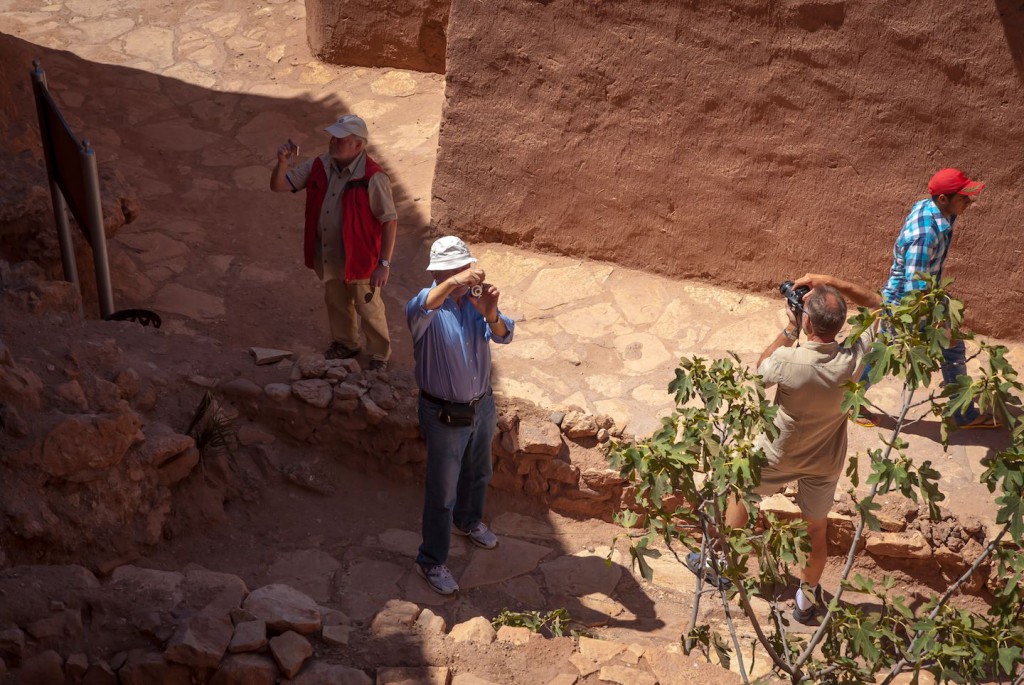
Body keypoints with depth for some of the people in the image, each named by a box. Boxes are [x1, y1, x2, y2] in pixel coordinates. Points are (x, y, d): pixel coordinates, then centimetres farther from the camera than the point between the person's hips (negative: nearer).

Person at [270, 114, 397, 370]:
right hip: (328, 257, 6)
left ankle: (380, 354, 36)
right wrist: (282, 161, -23)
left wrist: (384, 264, -19)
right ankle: (345, 343, 51)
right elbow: (279, 185, -1)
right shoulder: (319, 166, -6)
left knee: (369, 310, 13)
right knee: (336, 303, 26)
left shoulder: (373, 178, -24)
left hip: (359, 258, -6)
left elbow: (390, 221, -19)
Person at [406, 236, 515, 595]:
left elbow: (503, 335, -19)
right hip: (445, 415, -6)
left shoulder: (475, 299, -8)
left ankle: (469, 522, 57)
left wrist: (491, 314, -42)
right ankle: (431, 562, 25)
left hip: (482, 405, 6)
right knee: (443, 492, 7)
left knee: (478, 474, 29)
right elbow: (419, 309, -48)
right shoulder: (429, 306, -23)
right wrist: (453, 283, -64)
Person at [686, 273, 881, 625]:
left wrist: (789, 329, -13)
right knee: (816, 529, 23)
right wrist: (833, 283, -19)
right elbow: (878, 305, -11)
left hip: (778, 457, -2)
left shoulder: (788, 362, -35)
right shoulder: (855, 359, -28)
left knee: (740, 494, 28)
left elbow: (760, 369, -9)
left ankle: (720, 563, 46)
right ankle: (807, 598, 42)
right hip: (825, 463, 2)